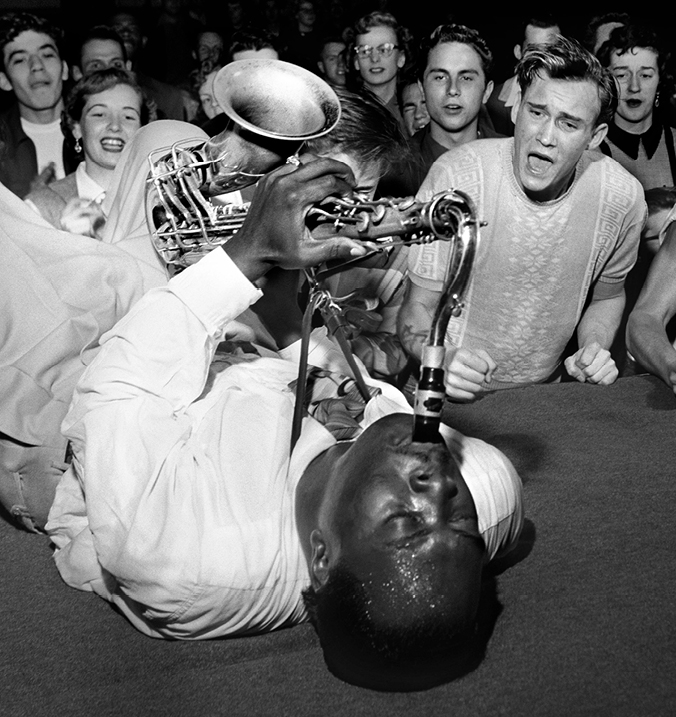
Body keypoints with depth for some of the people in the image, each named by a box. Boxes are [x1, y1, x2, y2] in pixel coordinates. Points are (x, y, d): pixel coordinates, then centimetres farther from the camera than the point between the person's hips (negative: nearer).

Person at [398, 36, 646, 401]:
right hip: (450, 397, -2)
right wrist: (444, 360, -32)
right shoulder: (456, 176, -17)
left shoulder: (622, 196, -7)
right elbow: (419, 306, -12)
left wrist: (595, 348, -7)